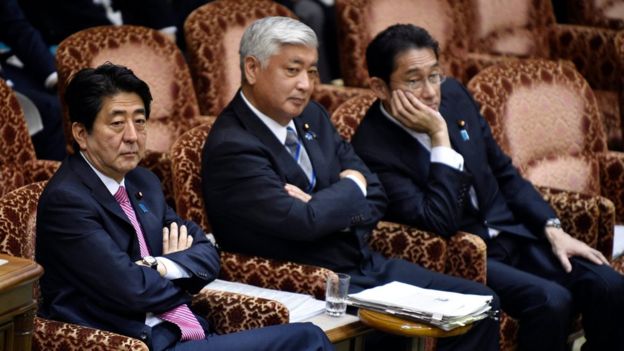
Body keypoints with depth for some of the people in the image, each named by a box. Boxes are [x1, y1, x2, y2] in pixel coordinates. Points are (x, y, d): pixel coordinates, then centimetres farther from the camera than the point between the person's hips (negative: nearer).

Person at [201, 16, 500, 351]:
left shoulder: (311, 116, 9)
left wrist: (325, 209, -14)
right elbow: (304, 222, -26)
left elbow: (375, 199, 8)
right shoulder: (231, 148, -18)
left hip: (367, 263, 9)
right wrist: (352, 186, -7)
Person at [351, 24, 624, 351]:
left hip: (511, 231, 6)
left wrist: (552, 228, 2)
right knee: (550, 300, -28)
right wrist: (440, 137, -25)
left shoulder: (453, 95, 1)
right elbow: (440, 224, -24)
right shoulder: (373, 148, -19)